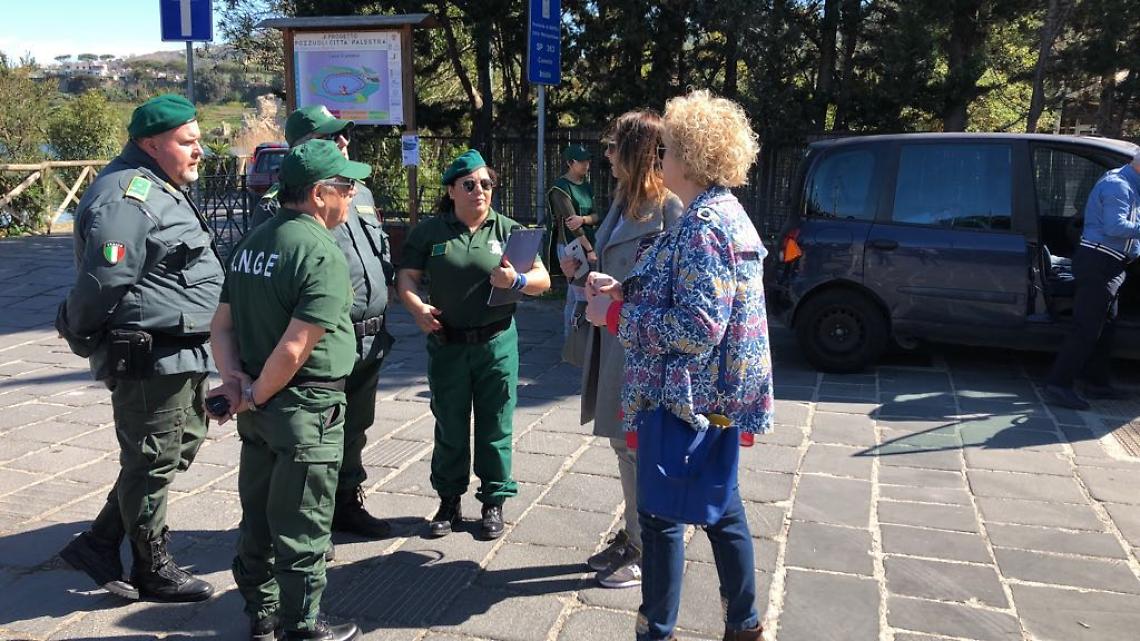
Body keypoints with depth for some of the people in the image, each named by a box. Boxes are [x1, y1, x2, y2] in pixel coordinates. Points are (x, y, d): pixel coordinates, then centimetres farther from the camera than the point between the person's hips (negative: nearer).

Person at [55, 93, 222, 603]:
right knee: (152, 462, 3)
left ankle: (100, 543, 30)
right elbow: (102, 282, -22)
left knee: (181, 446, 20)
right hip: (149, 360, -11)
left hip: (179, 357, 11)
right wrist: (82, 337, -7)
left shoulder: (161, 189, 16)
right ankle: (153, 572, 20)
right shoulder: (127, 199, -19)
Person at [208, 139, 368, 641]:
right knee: (302, 526, 6)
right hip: (305, 409, -8)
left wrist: (234, 379, -1)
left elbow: (221, 325, 9)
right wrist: (256, 395, -11)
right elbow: (294, 349, -24)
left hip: (260, 410, 8)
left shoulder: (251, 243, 8)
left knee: (258, 516, 19)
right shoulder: (323, 255, -19)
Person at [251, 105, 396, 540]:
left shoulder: (361, 194, 14)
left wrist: (380, 306, 21)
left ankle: (347, 503, 35)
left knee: (355, 427, 19)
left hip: (370, 339, 8)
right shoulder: (283, 202, -12)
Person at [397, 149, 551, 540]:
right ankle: (449, 501, 26)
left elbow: (543, 280, 2)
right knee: (449, 426, 11)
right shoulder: (429, 231, 4)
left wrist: (517, 281, -19)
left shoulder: (508, 230, 3)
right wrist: (416, 307, -18)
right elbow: (406, 277, 1)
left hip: (496, 343, -1)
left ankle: (494, 501, 21)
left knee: (494, 426, 7)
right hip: (446, 344, 1)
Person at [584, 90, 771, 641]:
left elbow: (697, 327, -26)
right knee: (720, 508, 19)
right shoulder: (726, 213, 11)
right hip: (717, 397, 10)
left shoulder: (702, 227, -20)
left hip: (685, 397, -10)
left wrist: (614, 314, -18)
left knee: (659, 514, 3)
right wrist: (623, 290, 6)